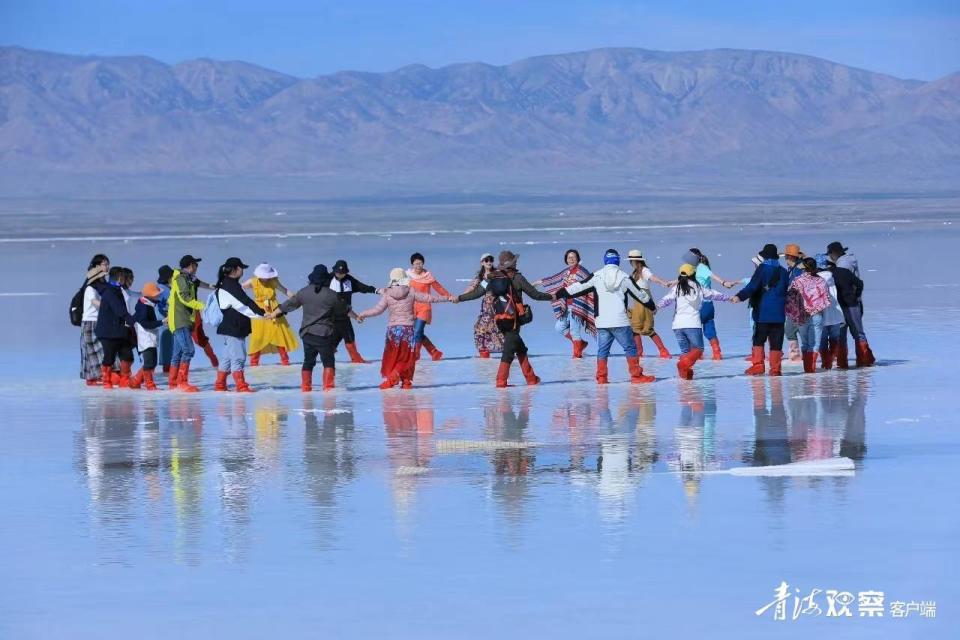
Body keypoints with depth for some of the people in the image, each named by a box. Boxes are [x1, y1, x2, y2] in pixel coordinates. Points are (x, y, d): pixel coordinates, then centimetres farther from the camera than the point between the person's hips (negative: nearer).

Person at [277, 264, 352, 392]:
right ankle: (328, 386, -8)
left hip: (307, 333, 3)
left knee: (308, 361, 14)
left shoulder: (304, 292, 1)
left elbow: (287, 305, 9)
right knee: (328, 361, 2)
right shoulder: (331, 295, -6)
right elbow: (344, 310, 8)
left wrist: (272, 314, 23)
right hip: (325, 333, -3)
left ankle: (305, 386, 15)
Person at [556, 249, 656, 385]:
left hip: (602, 322, 2)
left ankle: (601, 377, 4)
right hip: (620, 321, -2)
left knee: (602, 349, 9)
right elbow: (640, 294, 15)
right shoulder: (624, 277, 2)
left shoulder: (596, 277, 2)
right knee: (630, 348, 5)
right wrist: (652, 305, 32)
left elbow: (578, 287, 6)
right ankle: (636, 375, 0)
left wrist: (558, 294, 17)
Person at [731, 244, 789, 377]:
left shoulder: (762, 269, -5)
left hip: (763, 312, -3)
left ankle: (757, 366, -4)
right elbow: (786, 291, 20)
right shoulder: (783, 272, 10)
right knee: (776, 342, 4)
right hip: (778, 313, 3)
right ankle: (775, 369, 2)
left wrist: (740, 296, -28)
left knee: (758, 340, 5)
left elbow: (753, 286, -18)